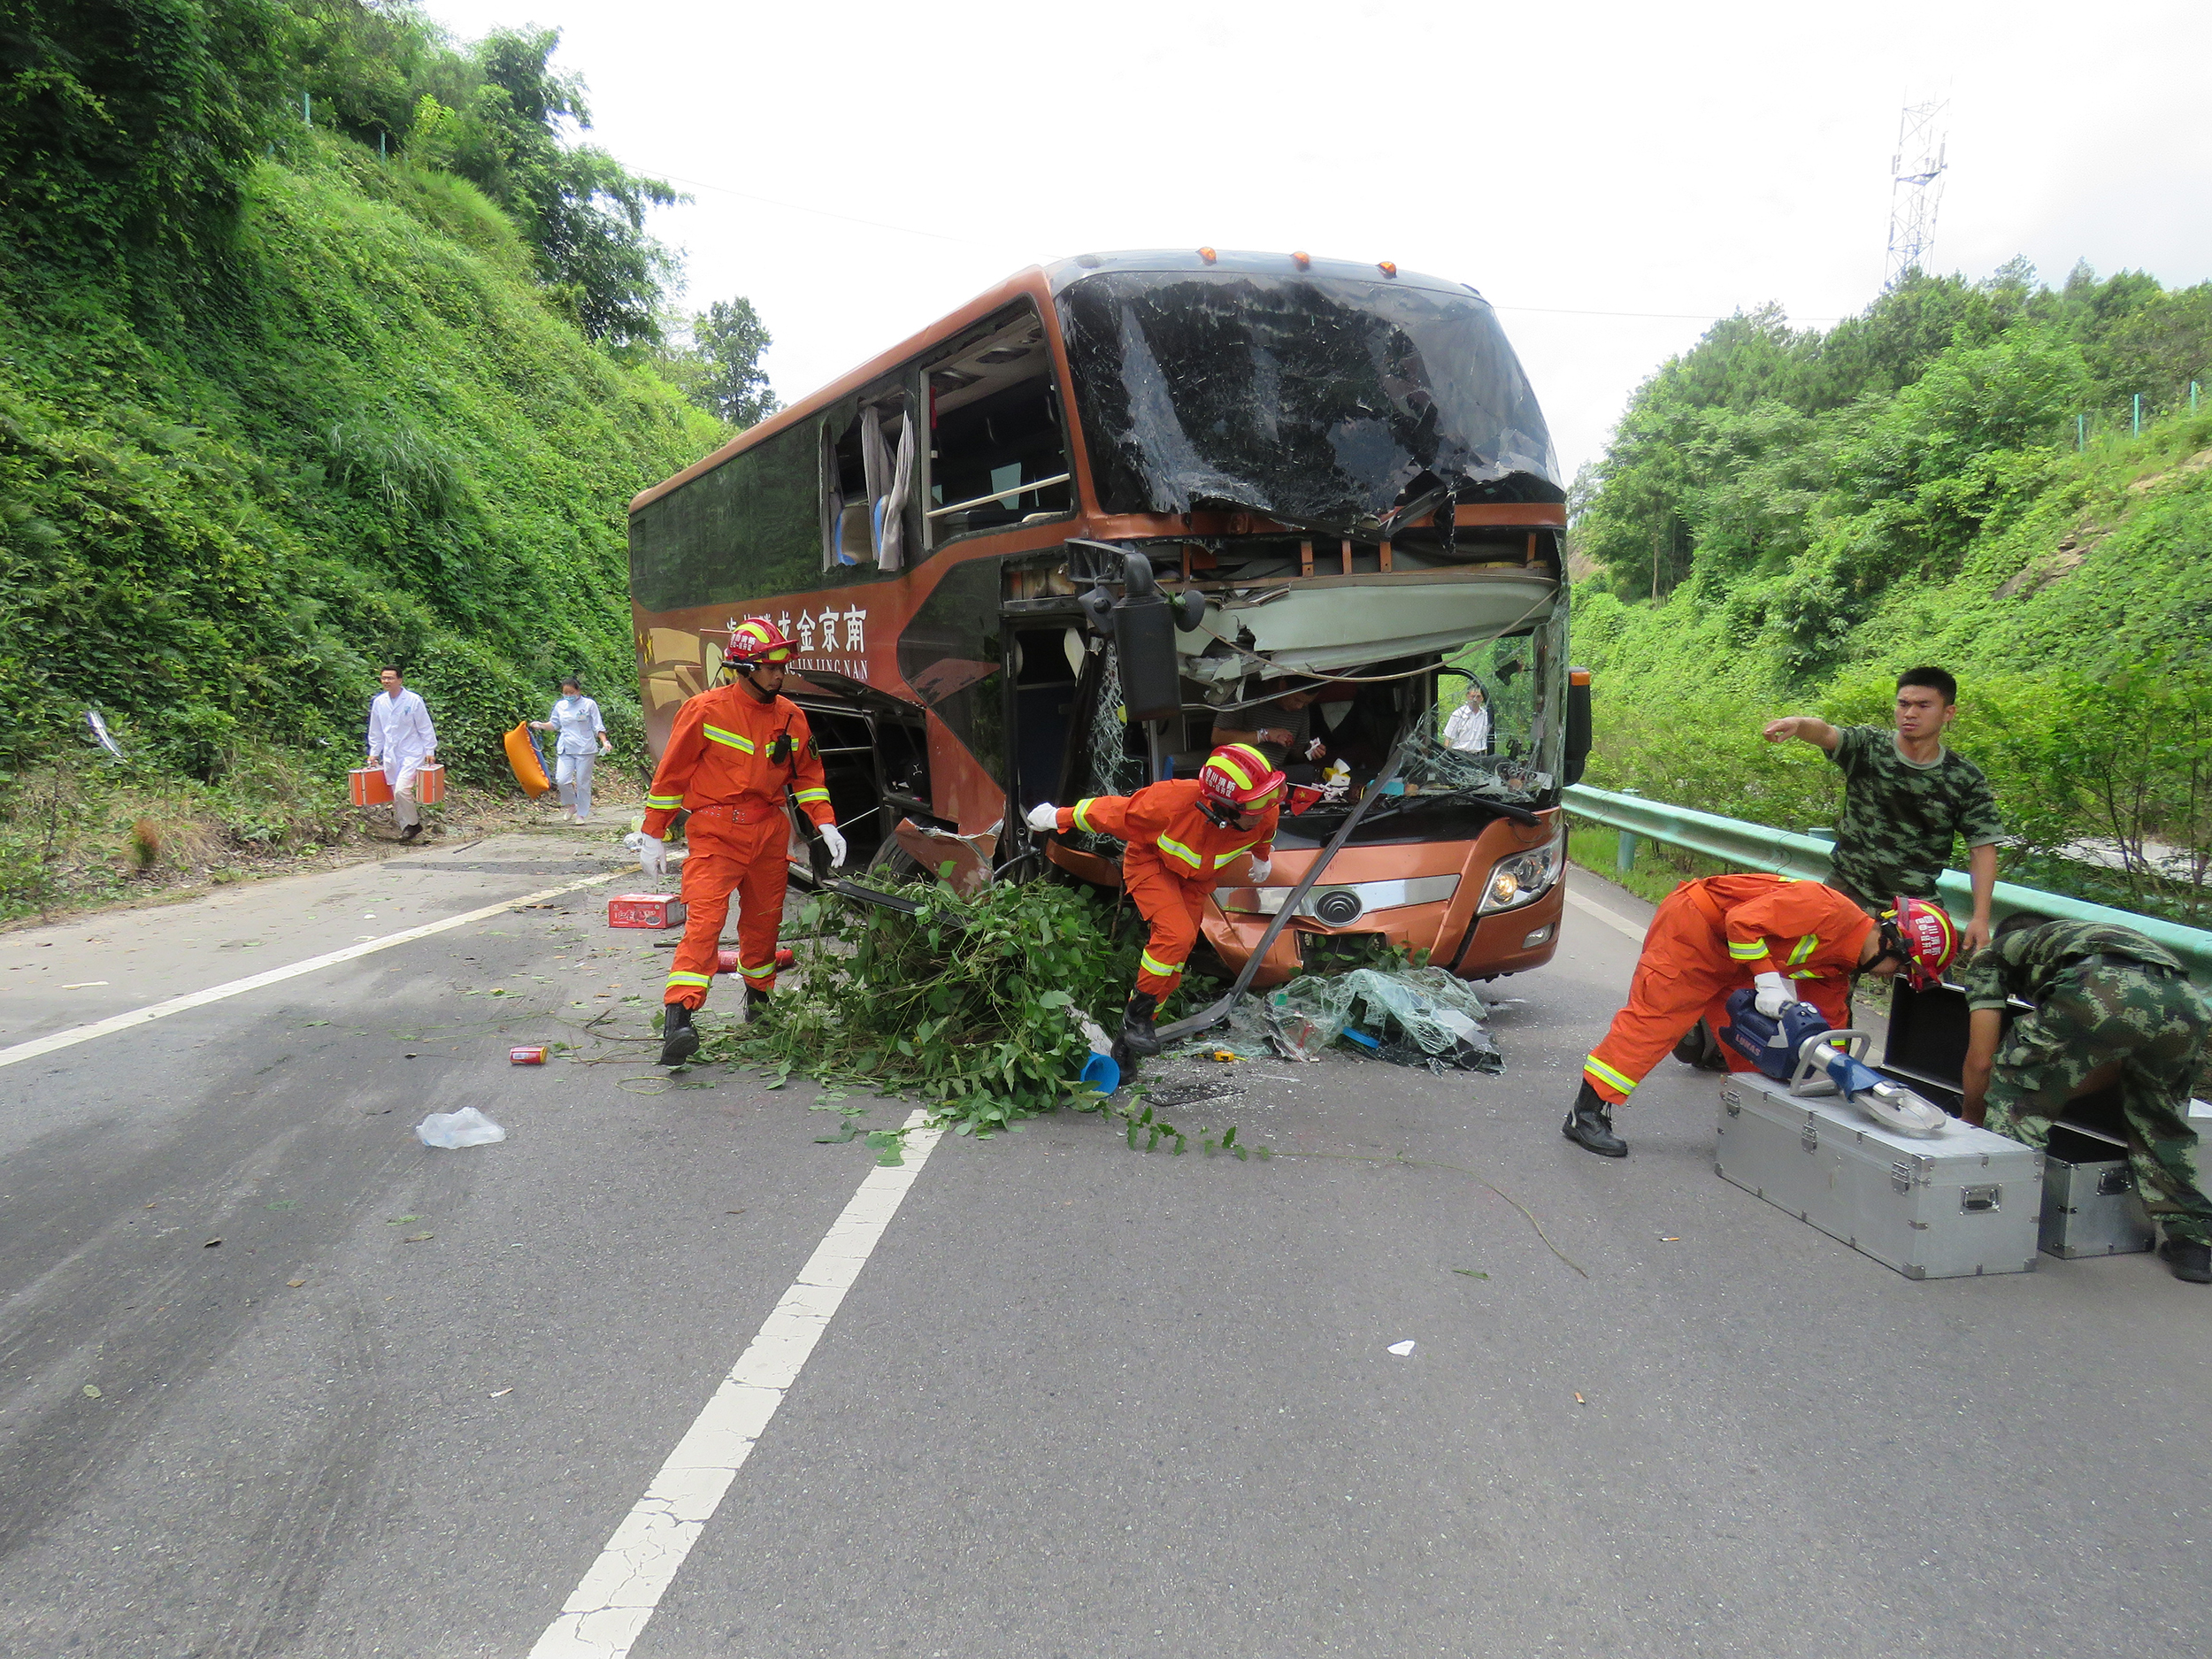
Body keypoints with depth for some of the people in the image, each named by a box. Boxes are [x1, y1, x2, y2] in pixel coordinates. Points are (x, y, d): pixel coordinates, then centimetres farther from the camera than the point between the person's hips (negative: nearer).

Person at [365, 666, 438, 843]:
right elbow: (375, 732, 17)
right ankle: (406, 828, 17)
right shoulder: (378, 702, 7)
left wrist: (430, 751, -5)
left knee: (402, 790, -19)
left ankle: (413, 823, 0)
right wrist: (374, 753, 14)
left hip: (412, 753, -5)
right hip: (390, 756, 5)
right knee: (396, 796, 6)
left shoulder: (413, 700, -6)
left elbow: (425, 728, -2)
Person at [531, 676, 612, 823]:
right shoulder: (560, 706, 7)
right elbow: (554, 725, 20)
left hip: (585, 750, -3)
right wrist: (540, 725, 2)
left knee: (583, 782, 2)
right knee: (562, 779, -12)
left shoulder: (589, 704, -1)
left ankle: (582, 814, 15)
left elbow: (598, 727, 1)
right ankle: (571, 806, 15)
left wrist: (604, 742, -12)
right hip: (566, 749, 3)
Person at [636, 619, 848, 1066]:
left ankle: (758, 996, 37)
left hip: (769, 832, 5)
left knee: (764, 919, 15)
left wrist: (826, 824, 2)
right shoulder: (706, 710, -8)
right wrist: (652, 836, -2)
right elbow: (671, 773, -3)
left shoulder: (790, 716, 7)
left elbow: (808, 774, 15)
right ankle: (678, 1016, -23)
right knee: (705, 917, -17)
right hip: (715, 832, -5)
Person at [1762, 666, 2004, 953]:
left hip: (1915, 908, 1)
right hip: (1847, 893, -1)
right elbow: (1824, 733, -24)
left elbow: (1982, 849, 0)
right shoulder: (1868, 747, -3)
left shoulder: (1966, 779, -1)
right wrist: (1799, 722, -49)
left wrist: (1980, 918, -9)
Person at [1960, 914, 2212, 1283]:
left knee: (2013, 1097, 16)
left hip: (2100, 994, -5)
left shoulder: (1990, 955, 33)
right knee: (2161, 1121, 31)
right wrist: (2050, 1092, 55)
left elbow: (1981, 1060, 26)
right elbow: (2113, 1069, 43)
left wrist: (1970, 1119, 43)